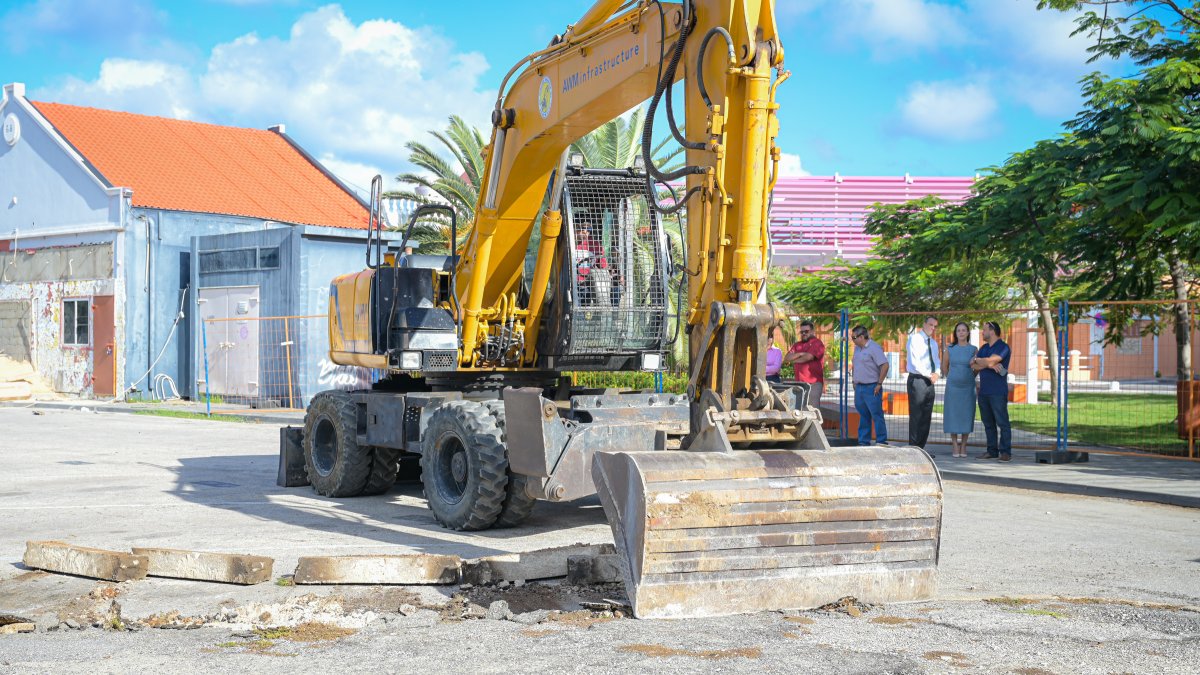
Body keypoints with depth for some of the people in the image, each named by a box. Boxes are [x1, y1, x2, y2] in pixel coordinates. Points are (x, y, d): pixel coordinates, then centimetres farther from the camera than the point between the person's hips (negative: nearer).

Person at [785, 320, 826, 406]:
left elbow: (808, 357, -12)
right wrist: (800, 354, -6)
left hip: (813, 384, -6)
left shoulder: (817, 343, 0)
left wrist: (794, 361, 5)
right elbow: (786, 359, 10)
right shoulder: (797, 345, 19)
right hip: (799, 383, 6)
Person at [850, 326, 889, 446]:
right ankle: (863, 442, 18)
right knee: (863, 415, 12)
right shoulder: (857, 348, 13)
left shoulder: (874, 348, -14)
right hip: (859, 387, 8)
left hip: (871, 388, -8)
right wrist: (854, 381, 16)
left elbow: (885, 365, -19)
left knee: (877, 415, -5)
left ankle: (882, 442, -2)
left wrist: (879, 384, -18)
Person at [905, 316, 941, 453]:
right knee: (916, 415, -9)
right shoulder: (915, 339, -6)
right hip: (917, 379, -8)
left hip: (930, 381, 8)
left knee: (927, 416, 6)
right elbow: (915, 362, -13)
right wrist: (929, 375, -14)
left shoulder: (934, 343, 19)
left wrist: (936, 373, -2)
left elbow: (937, 361, 20)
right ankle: (913, 448, -8)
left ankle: (921, 447, 10)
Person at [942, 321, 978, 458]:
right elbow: (945, 367, 16)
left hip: (968, 386, 0)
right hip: (953, 386, 0)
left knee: (966, 415, 2)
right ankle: (955, 446, 4)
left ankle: (963, 446, 10)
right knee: (952, 415, -1)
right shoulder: (950, 349, 2)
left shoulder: (973, 349, 1)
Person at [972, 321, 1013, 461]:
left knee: (1002, 422, -7)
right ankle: (992, 451, 11)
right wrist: (989, 365, -10)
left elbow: (990, 360, -18)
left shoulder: (1003, 348, -5)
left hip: (998, 392, -7)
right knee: (988, 423, 7)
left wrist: (977, 360, 0)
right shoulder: (983, 348, 17)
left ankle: (1005, 452, -6)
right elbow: (974, 366, 5)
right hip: (983, 392, 7)